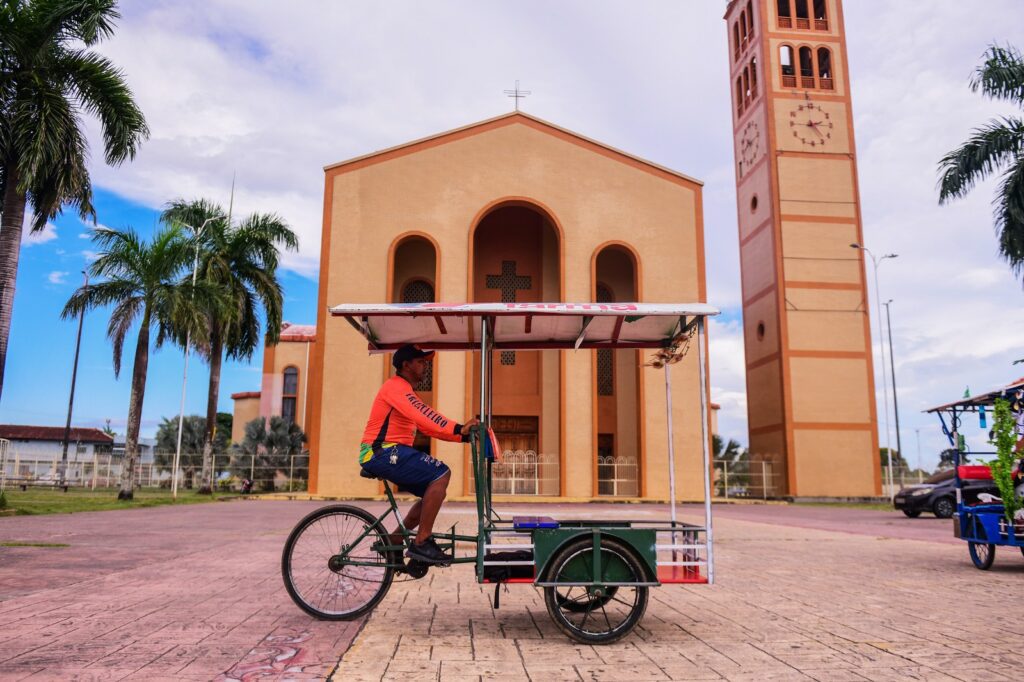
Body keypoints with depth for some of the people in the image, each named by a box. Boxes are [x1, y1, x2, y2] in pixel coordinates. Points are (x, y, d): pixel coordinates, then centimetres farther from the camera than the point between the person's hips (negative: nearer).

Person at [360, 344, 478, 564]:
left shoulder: (405, 391, 23)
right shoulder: (396, 386, -9)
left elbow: (428, 425, 16)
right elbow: (423, 414, -27)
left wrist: (462, 435, 3)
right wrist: (458, 428, -34)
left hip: (390, 453, 10)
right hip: (382, 452, -10)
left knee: (435, 490, 9)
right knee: (441, 474, -19)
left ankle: (393, 541, 13)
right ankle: (421, 543, -16)